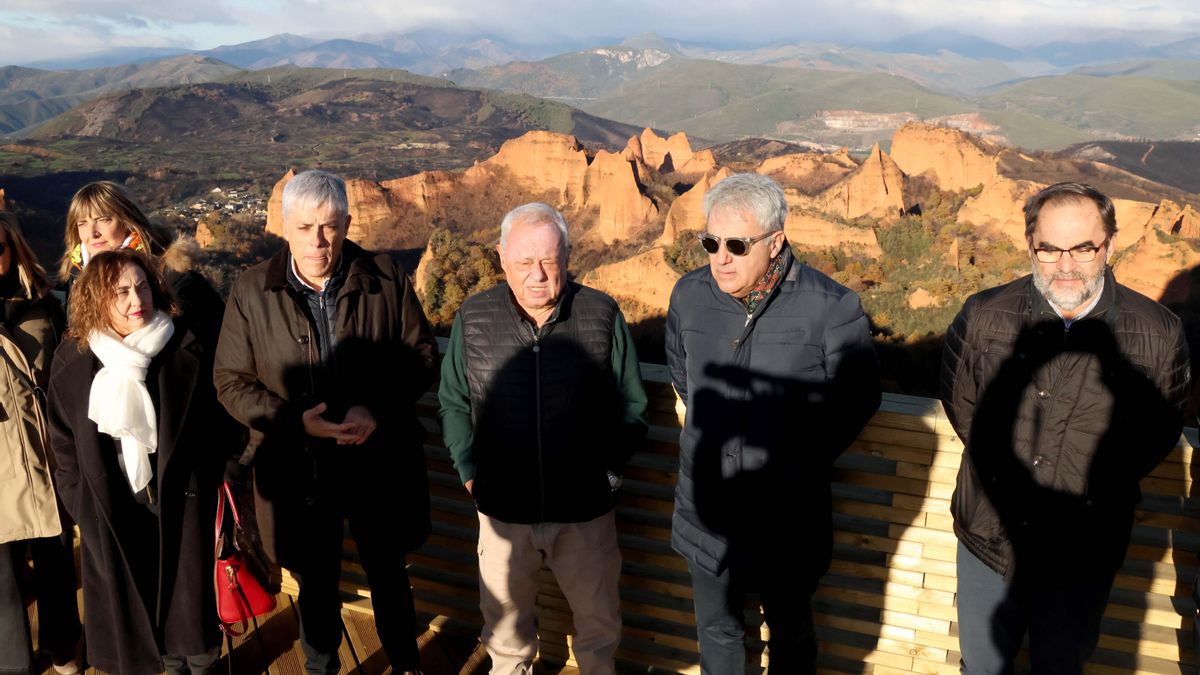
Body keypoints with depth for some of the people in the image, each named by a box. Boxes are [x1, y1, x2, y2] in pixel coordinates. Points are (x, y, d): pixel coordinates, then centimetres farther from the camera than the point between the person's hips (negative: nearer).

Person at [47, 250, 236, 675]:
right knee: (131, 600, 14)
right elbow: (63, 440, 6)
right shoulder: (72, 360, -3)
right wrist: (80, 501, 4)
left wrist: (207, 479, -6)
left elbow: (221, 423, -4)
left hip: (181, 503, -2)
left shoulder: (186, 350, -10)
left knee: (189, 593, 10)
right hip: (109, 510, 2)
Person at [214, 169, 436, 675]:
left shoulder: (385, 279, -9)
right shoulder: (252, 291, -8)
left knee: (387, 574, 21)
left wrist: (378, 409, -19)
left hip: (379, 463, 0)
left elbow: (422, 355, -2)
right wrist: (296, 421, -20)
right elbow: (232, 383, -3)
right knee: (317, 585, 20)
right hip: (298, 471, 0)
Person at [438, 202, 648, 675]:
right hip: (503, 511, 1)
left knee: (599, 623, 21)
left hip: (586, 512, -1)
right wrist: (471, 472, -3)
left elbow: (630, 406, -2)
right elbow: (453, 402, 4)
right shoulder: (473, 319, -7)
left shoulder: (602, 315, -11)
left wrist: (609, 471, -5)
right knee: (505, 625, 23)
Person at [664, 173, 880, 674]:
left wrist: (803, 459, 0)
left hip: (789, 519, -3)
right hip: (707, 515, 3)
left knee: (791, 634, 22)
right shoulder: (689, 295, -7)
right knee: (717, 633, 24)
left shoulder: (831, 308, -19)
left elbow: (857, 399, -3)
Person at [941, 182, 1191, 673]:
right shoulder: (983, 316, -11)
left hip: (1082, 560, -1)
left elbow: (1160, 429, 2)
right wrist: (1001, 465, 4)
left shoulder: (1158, 334, -13)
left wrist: (1101, 481, 0)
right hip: (986, 540, 1)